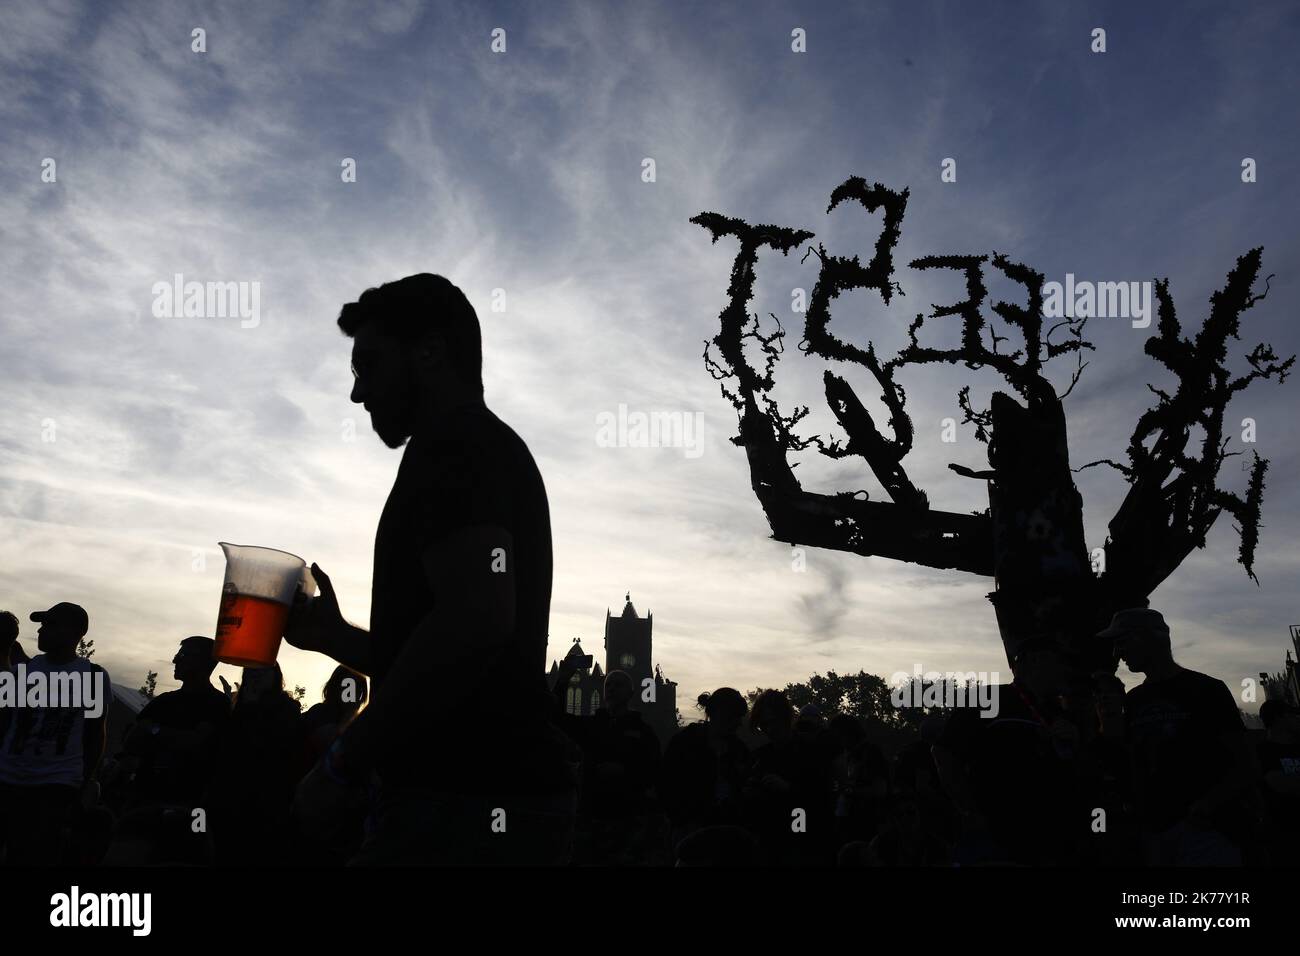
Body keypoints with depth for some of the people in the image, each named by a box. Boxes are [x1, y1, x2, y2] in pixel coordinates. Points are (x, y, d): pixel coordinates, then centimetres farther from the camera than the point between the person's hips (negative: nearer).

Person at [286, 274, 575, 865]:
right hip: (503, 798, 10)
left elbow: (478, 619, -26)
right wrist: (335, 636, 21)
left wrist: (342, 765, -18)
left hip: (466, 806, -10)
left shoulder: (454, 445, -9)